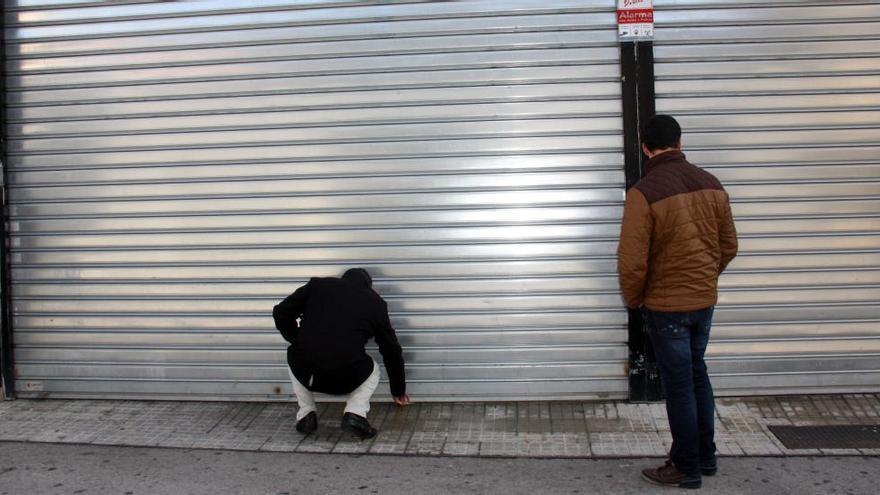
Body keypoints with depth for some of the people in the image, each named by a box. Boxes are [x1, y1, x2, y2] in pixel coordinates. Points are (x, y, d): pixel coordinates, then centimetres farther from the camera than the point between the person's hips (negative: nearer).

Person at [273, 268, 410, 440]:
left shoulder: (318, 285, 19)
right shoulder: (374, 301, 18)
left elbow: (281, 313, 15)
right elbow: (392, 350, 26)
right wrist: (399, 390, 39)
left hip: (305, 372, 1)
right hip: (346, 377, -1)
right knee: (373, 369, 32)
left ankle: (305, 415, 23)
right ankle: (355, 414, 8)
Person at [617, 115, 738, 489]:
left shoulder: (644, 192, -18)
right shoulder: (712, 185, 1)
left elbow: (632, 261, -19)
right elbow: (728, 246, 8)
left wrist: (633, 300, -1)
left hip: (666, 305, -6)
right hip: (705, 301, 6)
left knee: (678, 386, 5)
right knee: (697, 375, 21)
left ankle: (687, 469, 18)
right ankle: (705, 456, 32)